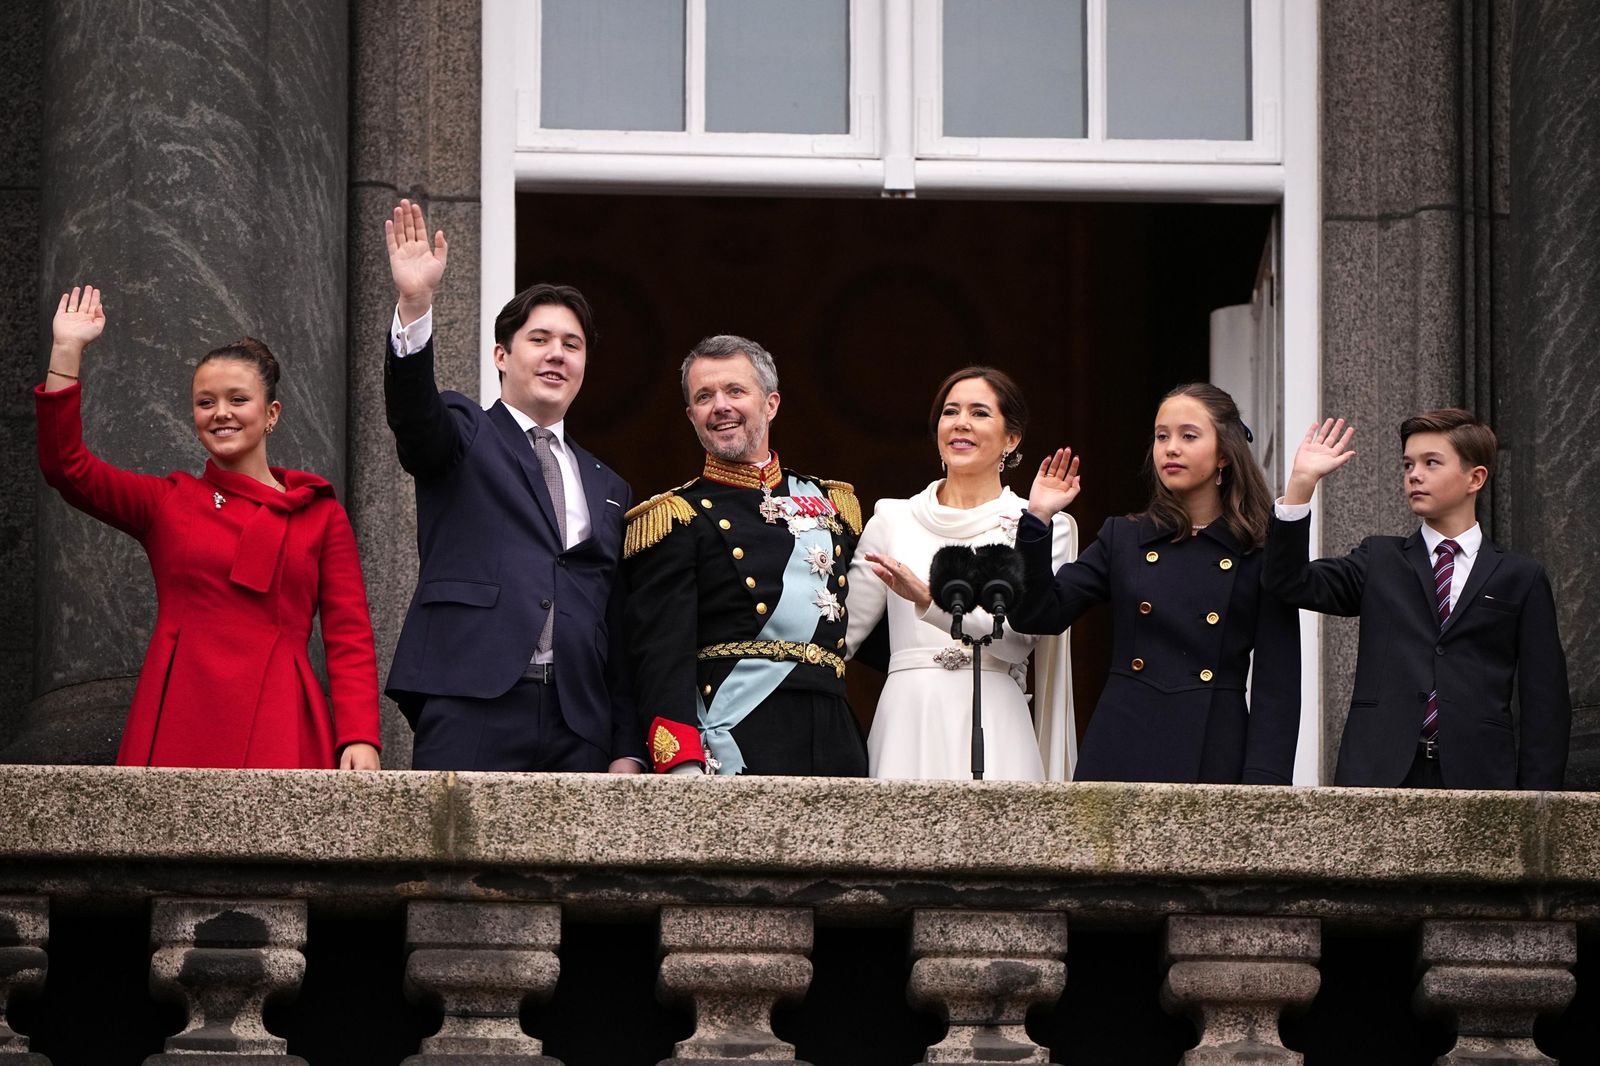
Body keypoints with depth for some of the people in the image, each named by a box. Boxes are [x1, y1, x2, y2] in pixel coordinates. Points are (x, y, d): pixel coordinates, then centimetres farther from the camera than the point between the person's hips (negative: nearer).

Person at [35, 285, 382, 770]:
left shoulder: (320, 514, 12)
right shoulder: (166, 503, 15)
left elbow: (350, 639, 6)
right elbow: (66, 466, 2)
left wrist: (360, 738, -8)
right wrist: (67, 349, -2)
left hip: (278, 731, -1)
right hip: (177, 725, 1)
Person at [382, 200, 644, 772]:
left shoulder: (608, 489, 25)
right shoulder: (465, 435, 13)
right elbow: (414, 408, -12)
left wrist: (627, 752, 12)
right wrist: (414, 307, -29)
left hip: (579, 729, 4)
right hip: (472, 709, -4)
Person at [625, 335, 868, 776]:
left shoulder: (832, 505, 19)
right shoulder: (675, 518, 3)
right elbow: (662, 656, -7)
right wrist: (683, 764, -18)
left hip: (834, 743, 5)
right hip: (734, 749, -5)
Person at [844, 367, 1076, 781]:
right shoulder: (893, 520, 13)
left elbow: (1018, 636, -8)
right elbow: (842, 633, 13)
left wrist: (929, 599, -20)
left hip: (993, 731, -2)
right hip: (908, 729, 2)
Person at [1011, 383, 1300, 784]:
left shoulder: (1262, 555, 3)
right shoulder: (1122, 539, 12)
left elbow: (1276, 688, 0)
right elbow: (1038, 615, 3)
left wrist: (1262, 784, -10)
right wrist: (1037, 520, -5)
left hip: (1214, 761, -2)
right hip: (1123, 754, 2)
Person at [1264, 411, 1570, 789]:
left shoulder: (1521, 578, 11)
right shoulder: (1379, 561, 17)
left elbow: (1545, 703, 7)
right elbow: (1291, 583, 2)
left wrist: (1535, 803, -3)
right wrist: (1301, 482, -5)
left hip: (1478, 778, -1)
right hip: (1380, 773, 1)